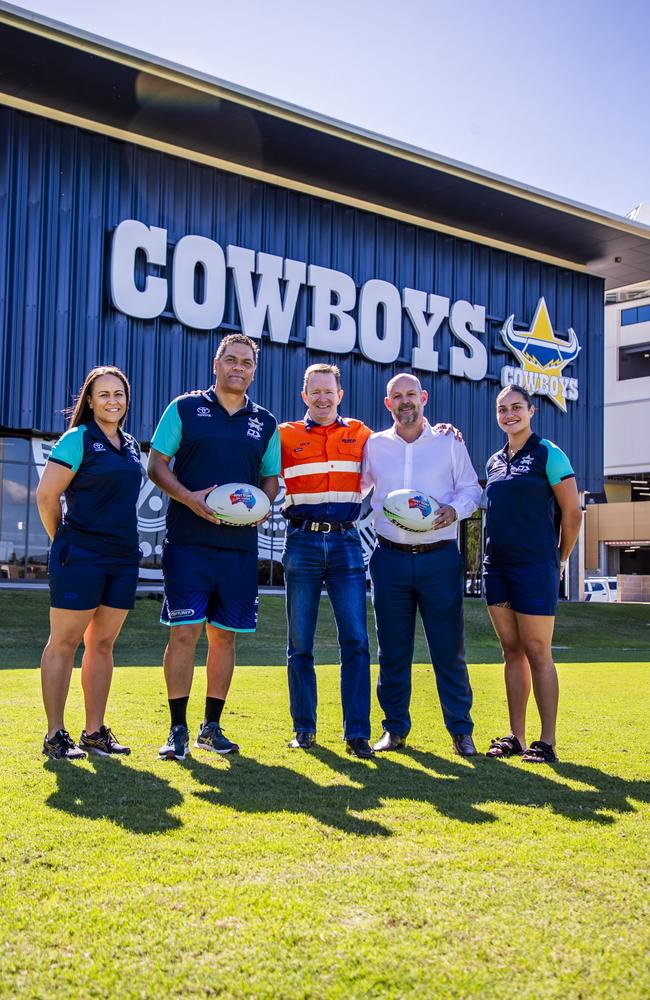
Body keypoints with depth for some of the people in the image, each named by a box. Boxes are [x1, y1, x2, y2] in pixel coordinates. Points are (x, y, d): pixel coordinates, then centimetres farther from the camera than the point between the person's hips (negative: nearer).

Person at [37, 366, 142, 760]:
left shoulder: (131, 446, 14)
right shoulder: (77, 440, -7)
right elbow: (46, 495, -7)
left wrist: (123, 541, 16)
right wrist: (63, 542, 2)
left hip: (123, 559, 7)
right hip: (80, 558, -7)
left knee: (103, 644, 10)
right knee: (64, 643, 0)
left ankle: (95, 732, 18)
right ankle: (55, 735, 7)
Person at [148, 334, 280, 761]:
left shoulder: (266, 423, 13)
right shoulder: (185, 408, 4)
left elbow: (271, 478, 19)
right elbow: (157, 464, 2)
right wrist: (188, 498, -15)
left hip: (240, 545, 3)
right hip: (188, 542, -3)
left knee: (225, 635, 8)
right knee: (184, 631, -6)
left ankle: (212, 726, 20)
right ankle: (178, 730, 4)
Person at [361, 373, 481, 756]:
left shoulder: (449, 442, 6)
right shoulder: (375, 445, 10)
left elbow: (472, 489, 7)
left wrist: (455, 510, -12)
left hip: (440, 558, -2)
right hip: (390, 559, 2)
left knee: (449, 649, 1)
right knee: (393, 650, 7)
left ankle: (461, 730, 11)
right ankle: (395, 728, 18)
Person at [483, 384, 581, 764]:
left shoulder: (548, 454, -5)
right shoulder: (494, 462, 14)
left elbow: (572, 513, -4)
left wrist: (559, 561, 2)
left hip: (534, 568, -6)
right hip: (496, 567, 6)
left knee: (538, 653, -3)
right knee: (512, 652, 10)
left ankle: (548, 742, 5)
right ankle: (516, 736, 16)